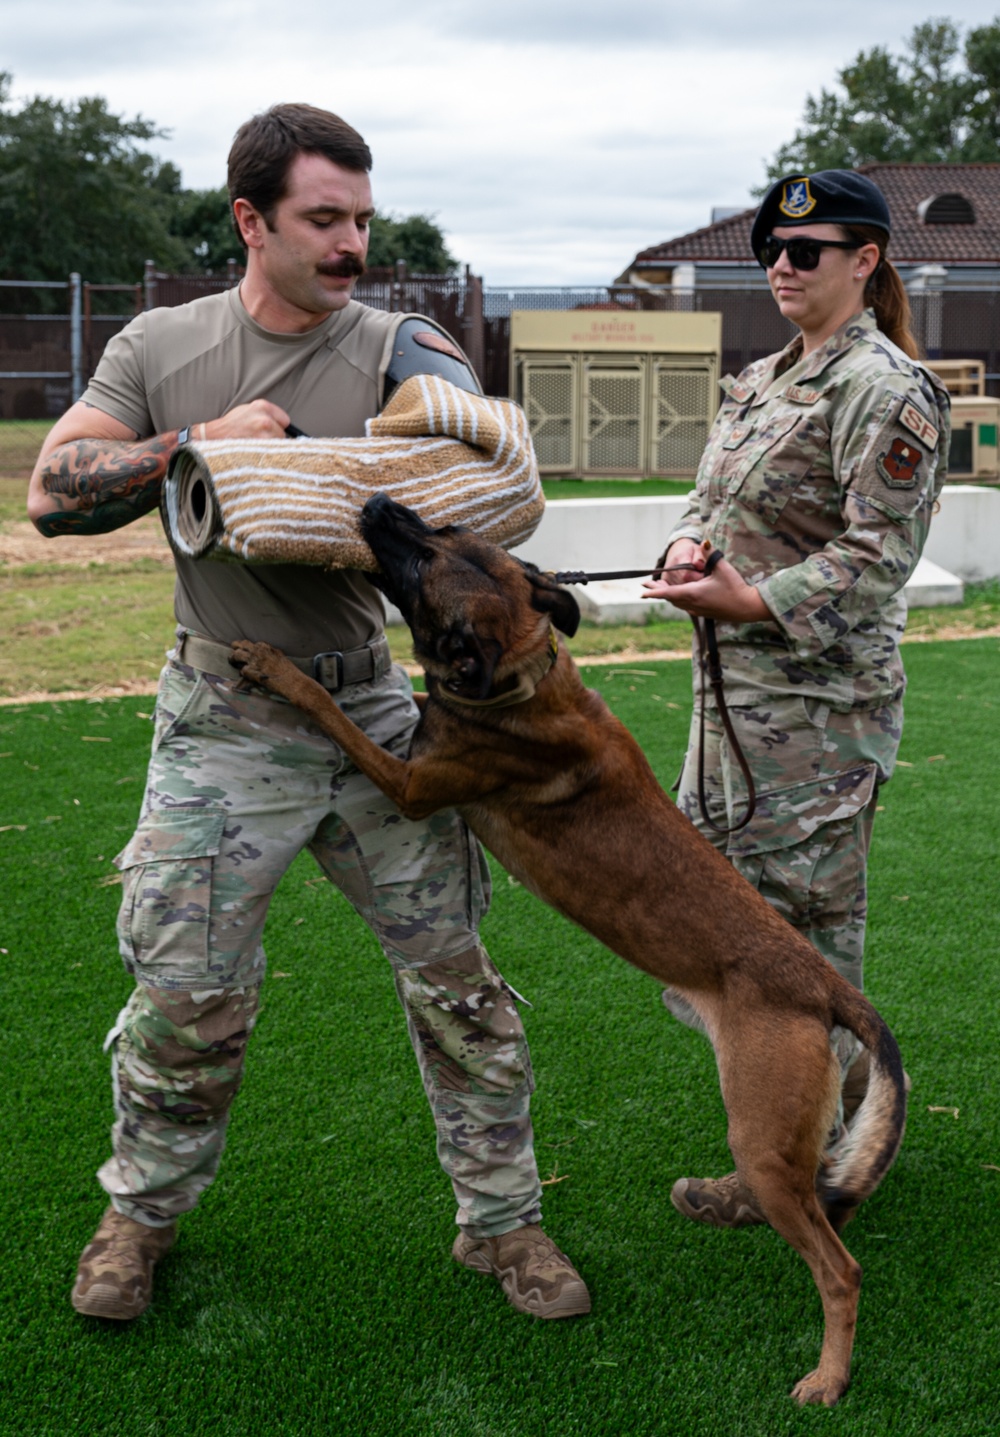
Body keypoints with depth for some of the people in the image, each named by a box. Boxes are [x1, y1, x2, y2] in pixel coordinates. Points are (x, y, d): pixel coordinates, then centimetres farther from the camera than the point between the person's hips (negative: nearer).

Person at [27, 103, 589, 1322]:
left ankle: (501, 1221, 22)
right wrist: (203, 443, -17)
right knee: (185, 995, 5)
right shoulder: (160, 350, 1)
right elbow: (54, 493, -6)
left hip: (373, 707, 1)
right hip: (224, 726, 0)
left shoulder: (402, 356, -2)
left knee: (455, 979, 5)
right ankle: (142, 1211, 30)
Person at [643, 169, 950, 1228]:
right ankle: (853, 1083, 33)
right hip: (734, 690, 10)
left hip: (820, 698, -10)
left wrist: (749, 600, -23)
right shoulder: (764, 379, 15)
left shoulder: (884, 389, -13)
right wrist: (689, 548, -3)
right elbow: (713, 497, 20)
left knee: (802, 914, -1)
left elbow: (877, 558, -18)